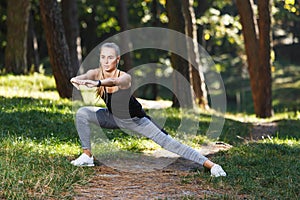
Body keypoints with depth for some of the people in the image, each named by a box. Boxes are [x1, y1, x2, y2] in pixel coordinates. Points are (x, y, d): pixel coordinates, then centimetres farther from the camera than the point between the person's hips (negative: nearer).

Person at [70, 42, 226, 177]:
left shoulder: (124, 77, -31)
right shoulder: (96, 73, -18)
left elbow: (113, 82, -55)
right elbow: (85, 76, -41)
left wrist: (97, 83, -76)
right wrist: (76, 79, -65)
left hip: (135, 120, -5)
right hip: (113, 117, 5)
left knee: (167, 142, -14)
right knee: (82, 113, -11)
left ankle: (210, 165, -15)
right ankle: (87, 156, 2)